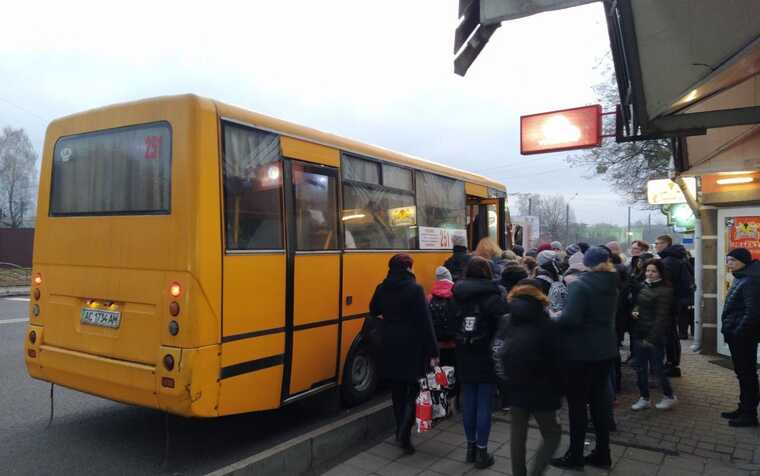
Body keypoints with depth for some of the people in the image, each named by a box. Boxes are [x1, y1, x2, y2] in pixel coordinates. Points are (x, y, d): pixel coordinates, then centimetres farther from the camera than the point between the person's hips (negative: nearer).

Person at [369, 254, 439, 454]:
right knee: (414, 388, 6)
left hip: (390, 347, 5)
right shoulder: (415, 289, -15)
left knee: (397, 390, 16)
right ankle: (405, 431, -8)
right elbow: (425, 322, -15)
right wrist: (433, 351, -12)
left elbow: (374, 311, 18)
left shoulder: (382, 289, 0)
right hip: (412, 347, -5)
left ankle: (401, 431, 26)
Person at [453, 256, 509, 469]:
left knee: (469, 402, 14)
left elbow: (453, 326, 4)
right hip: (487, 358, -4)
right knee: (484, 405, 5)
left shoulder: (460, 296, 1)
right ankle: (481, 452, 13)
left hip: (465, 358, 4)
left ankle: (471, 447, 26)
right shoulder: (491, 296, -13)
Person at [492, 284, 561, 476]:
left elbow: (497, 352, 5)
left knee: (518, 433, 15)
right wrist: (558, 390, 3)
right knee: (552, 434, 10)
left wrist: (505, 384, 10)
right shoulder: (546, 325, -10)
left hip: (515, 388, 4)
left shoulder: (505, 322, 3)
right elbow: (555, 362, -9)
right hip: (540, 391, -4)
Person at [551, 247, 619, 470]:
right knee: (600, 400, 15)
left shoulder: (579, 285, -18)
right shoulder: (611, 285, 5)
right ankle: (602, 454, 24)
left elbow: (570, 319, -27)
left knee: (577, 403, 4)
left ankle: (575, 455, 15)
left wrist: (553, 320, -9)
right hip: (605, 349, 7)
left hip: (581, 352, -7)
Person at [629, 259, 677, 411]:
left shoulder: (665, 290, -11)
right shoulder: (643, 286, 9)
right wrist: (633, 311, -2)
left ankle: (669, 396, 23)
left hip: (654, 335, -7)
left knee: (657, 367, 2)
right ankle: (644, 398, 21)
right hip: (639, 334, 7)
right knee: (640, 368, 10)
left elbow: (661, 316, -15)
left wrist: (652, 338, -18)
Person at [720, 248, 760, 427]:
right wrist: (730, 330, 15)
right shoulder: (740, 278, 13)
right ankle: (744, 409, 27)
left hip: (744, 336, -10)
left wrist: (738, 332, -21)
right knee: (742, 373, 17)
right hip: (736, 334, 10)